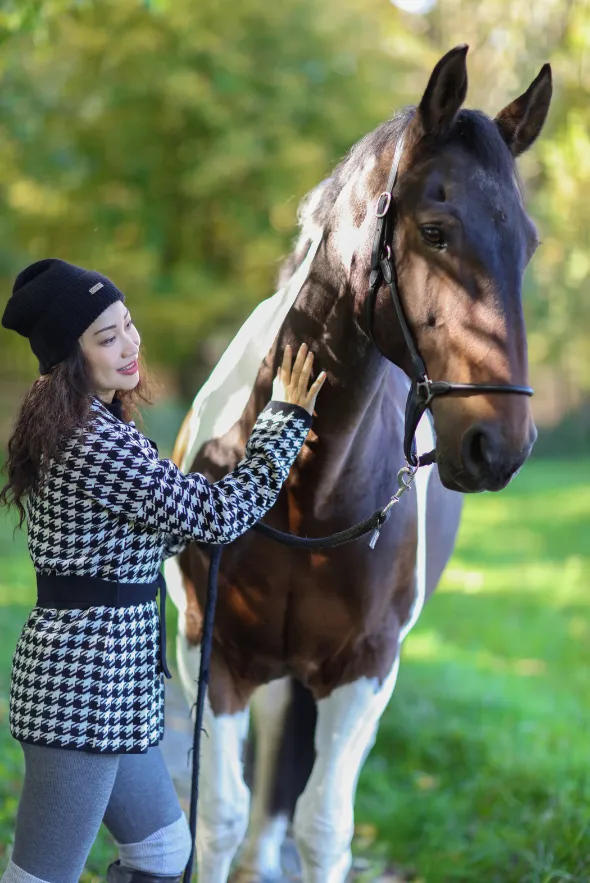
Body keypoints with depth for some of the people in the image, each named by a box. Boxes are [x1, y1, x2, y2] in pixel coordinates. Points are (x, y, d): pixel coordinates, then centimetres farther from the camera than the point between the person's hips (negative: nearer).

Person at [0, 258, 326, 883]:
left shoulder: (59, 426, 11)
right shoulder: (99, 442, -21)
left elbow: (148, 535, 19)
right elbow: (219, 515, -15)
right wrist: (288, 416, -6)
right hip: (88, 682, -10)